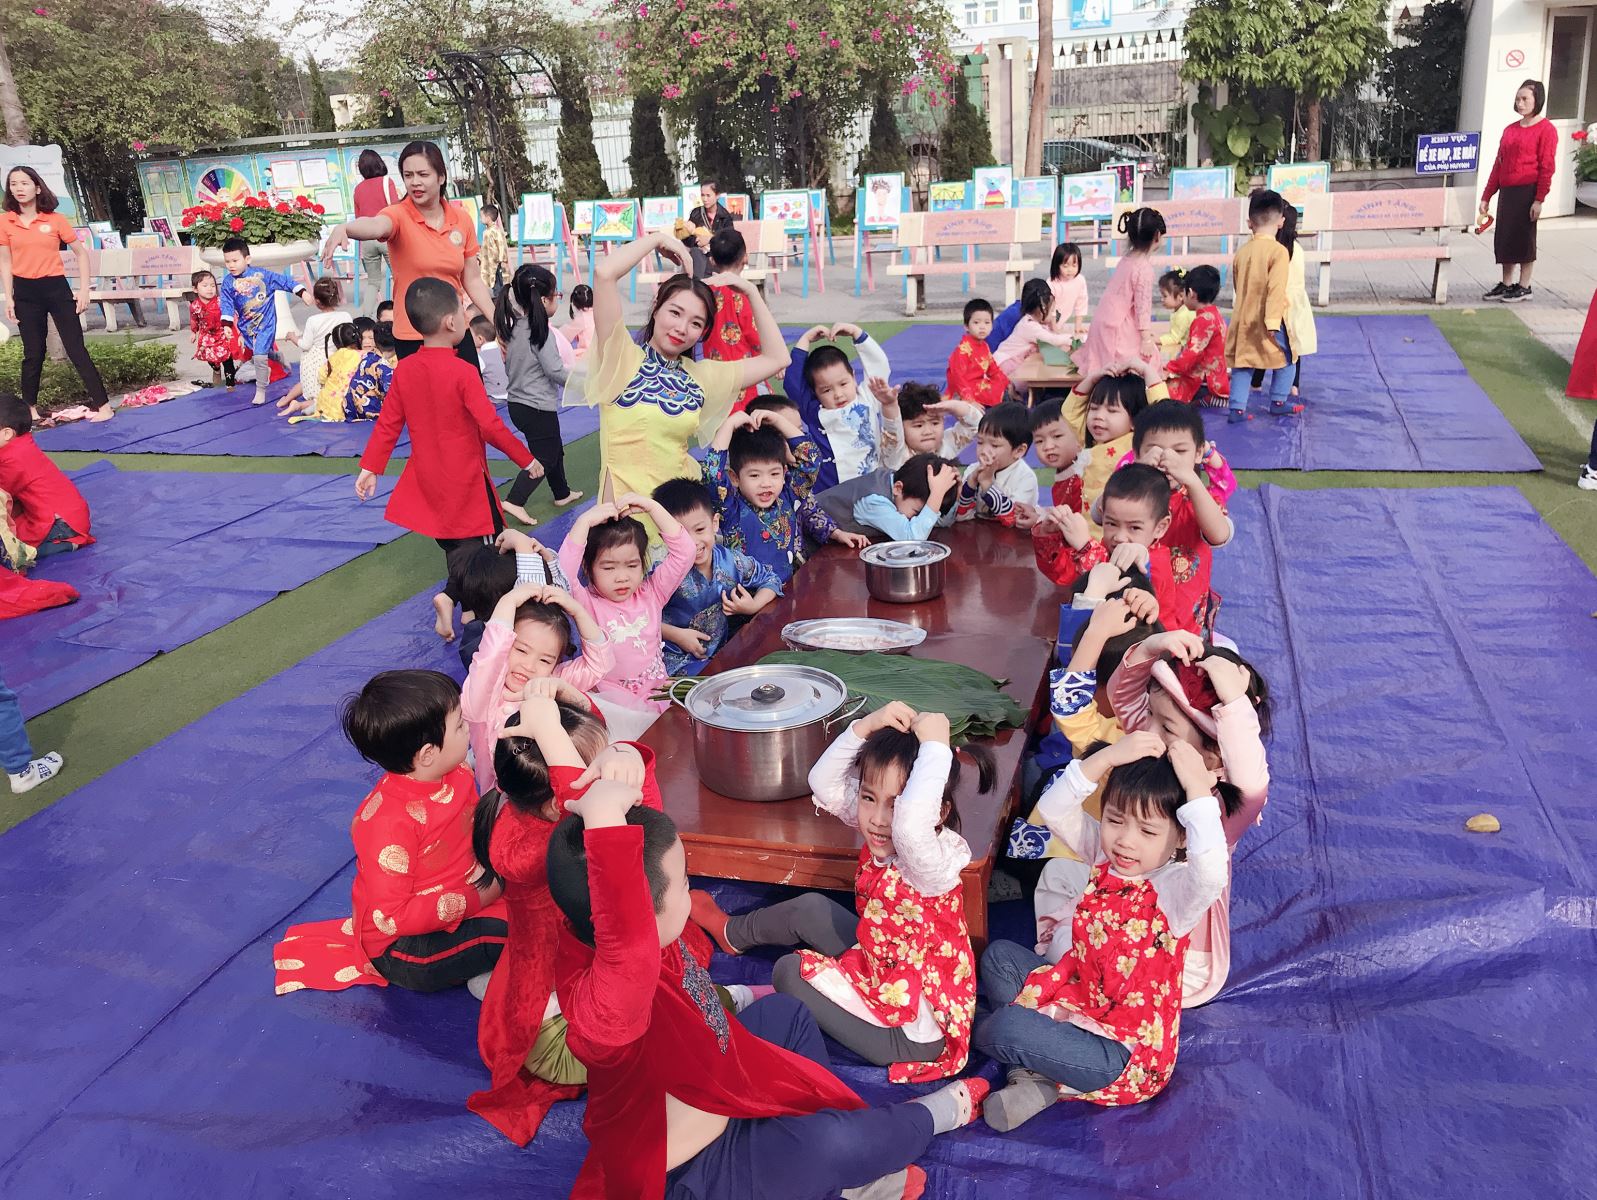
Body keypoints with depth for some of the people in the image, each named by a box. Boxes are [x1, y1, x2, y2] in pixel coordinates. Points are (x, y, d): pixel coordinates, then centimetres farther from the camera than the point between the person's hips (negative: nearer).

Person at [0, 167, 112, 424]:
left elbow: (81, 253, 2)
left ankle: (103, 406, 1)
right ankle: (30, 409, 19)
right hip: (25, 292, 2)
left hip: (56, 288, -2)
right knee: (33, 353, 9)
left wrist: (84, 290, -3)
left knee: (76, 349, -2)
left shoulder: (55, 219, -3)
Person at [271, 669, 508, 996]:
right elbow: (390, 918, -28)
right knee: (512, 928, -28)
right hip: (402, 944, -8)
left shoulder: (457, 774, -6)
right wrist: (474, 899, -26)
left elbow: (476, 829, 11)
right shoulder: (390, 822, -30)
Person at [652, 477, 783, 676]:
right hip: (679, 663, -5)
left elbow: (770, 579, 12)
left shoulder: (732, 561, -3)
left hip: (722, 654, 5)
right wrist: (677, 635, -14)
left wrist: (753, 606, -5)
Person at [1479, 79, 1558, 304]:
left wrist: (1539, 200, -15)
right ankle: (1506, 285, 18)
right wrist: (1486, 197, 13)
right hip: (1506, 192, 6)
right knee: (1503, 237, 8)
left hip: (1527, 192, -6)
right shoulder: (1510, 130, 14)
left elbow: (1547, 167, -10)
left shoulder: (1546, 129, -5)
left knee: (1524, 238, -1)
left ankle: (1524, 288, 8)